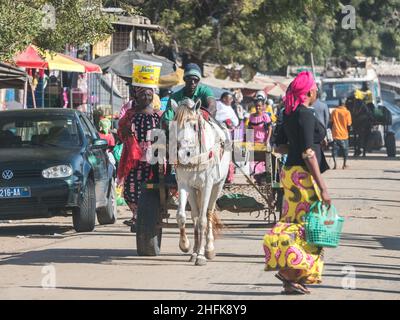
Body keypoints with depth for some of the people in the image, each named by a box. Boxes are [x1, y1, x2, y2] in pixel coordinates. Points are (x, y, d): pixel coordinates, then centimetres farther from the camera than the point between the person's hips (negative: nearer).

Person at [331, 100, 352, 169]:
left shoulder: (334, 111, -1)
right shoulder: (347, 112, -8)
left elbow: (332, 122, 5)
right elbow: (349, 124, -8)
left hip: (335, 134, 1)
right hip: (344, 134, -1)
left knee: (335, 149, 6)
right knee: (345, 150, 12)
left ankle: (335, 163, -8)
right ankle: (344, 164, 13)